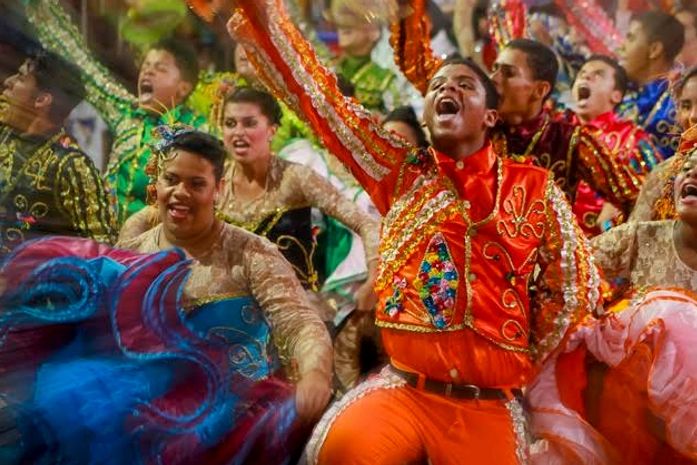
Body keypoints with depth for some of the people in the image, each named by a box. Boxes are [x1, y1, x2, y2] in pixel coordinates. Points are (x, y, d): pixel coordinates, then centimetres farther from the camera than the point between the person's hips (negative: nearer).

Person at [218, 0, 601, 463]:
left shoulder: (535, 188, 8)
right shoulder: (399, 173, 11)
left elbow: (577, 288, 11)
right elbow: (319, 94, 3)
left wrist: (522, 369, 11)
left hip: (489, 405, 1)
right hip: (403, 388, 0)